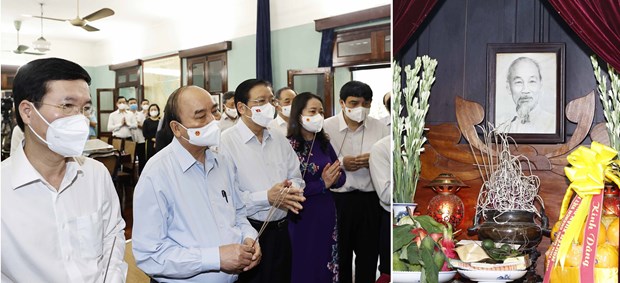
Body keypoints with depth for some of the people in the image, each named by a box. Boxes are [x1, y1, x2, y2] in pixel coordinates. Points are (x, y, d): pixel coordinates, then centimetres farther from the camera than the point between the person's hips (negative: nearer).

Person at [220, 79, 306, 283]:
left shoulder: (279, 139, 8)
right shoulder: (227, 141, -15)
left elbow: (296, 178, 10)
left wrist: (292, 190, -12)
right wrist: (267, 197, -25)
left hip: (281, 230, 6)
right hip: (248, 232, -6)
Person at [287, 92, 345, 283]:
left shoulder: (324, 143, 5)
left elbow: (341, 177, 9)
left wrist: (331, 180, -13)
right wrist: (322, 184, -17)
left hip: (327, 212, 6)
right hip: (302, 216, -5)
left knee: (325, 264, 16)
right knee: (304, 267, 8)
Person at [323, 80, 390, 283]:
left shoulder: (381, 129, 3)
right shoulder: (326, 127, -4)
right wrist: (341, 163, -18)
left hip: (371, 199, 2)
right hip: (337, 199, -1)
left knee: (369, 255, 13)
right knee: (339, 255, 14)